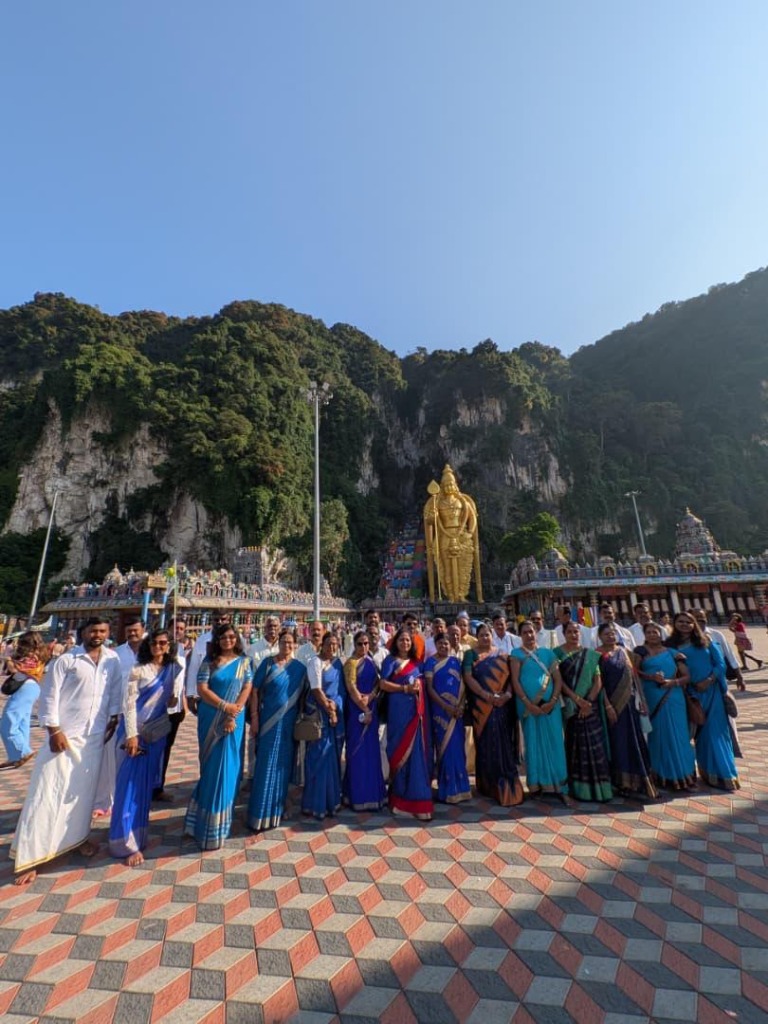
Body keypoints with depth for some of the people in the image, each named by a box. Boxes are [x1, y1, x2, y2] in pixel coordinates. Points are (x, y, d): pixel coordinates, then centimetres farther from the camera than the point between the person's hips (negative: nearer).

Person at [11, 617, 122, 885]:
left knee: (84, 790, 15)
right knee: (48, 793, 0)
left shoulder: (112, 660, 0)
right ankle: (29, 857, 14)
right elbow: (49, 695, -10)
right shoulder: (66, 660, -11)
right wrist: (54, 730, -14)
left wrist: (114, 718, 4)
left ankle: (78, 837, 34)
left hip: (94, 737, 4)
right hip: (64, 735, -4)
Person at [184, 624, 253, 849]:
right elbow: (202, 689, -10)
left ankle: (219, 818, 27)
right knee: (212, 765, 7)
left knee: (228, 765, 7)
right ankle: (209, 818, 25)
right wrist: (225, 706, -18)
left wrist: (233, 714, -15)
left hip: (234, 720, 1)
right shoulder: (209, 661, -3)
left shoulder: (244, 661, 0)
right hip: (211, 719, -1)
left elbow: (247, 688, -4)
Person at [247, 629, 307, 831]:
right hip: (269, 721, -3)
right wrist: (254, 717, -10)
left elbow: (302, 695, 7)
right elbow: (255, 691, -6)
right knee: (266, 765, 1)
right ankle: (260, 813, 14)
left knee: (283, 765, 13)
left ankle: (277, 809, 30)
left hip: (289, 723, 3)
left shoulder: (300, 668, 2)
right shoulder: (267, 663, -6)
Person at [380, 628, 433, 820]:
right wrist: (406, 688, -13)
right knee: (401, 750, 1)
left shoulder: (416, 662, 15)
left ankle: (415, 796, 15)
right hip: (399, 710, -5)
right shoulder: (391, 661, 0)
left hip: (416, 710, 5)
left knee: (417, 751, 4)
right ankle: (400, 794, 14)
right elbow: (383, 684, -9)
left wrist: (418, 686, -1)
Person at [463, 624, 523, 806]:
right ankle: (489, 784, 20)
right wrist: (487, 695, -17)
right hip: (482, 707, -1)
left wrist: (508, 694, -14)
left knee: (504, 744, 3)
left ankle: (506, 787, 12)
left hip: (503, 706, 2)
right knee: (487, 744, 5)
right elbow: (468, 677, -8)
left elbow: (510, 676, 4)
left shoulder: (502, 654, 9)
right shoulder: (471, 654, 2)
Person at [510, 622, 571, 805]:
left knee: (555, 744, 2)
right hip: (528, 706, -2)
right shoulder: (517, 654, 1)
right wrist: (528, 704, -13)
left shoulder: (548, 653, 7)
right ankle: (536, 785, 18)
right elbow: (515, 681, -5)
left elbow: (558, 678, 4)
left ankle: (561, 788, 10)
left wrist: (552, 701, -9)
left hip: (550, 705, 2)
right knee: (534, 745, 6)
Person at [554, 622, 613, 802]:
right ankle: (576, 787, 13)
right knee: (573, 745, 3)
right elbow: (559, 680, -7)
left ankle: (596, 787, 10)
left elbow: (598, 681, 2)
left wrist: (588, 701, -10)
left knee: (593, 745, 0)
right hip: (569, 706, -2)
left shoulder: (590, 654, 6)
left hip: (590, 705, 2)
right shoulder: (557, 653, -1)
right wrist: (577, 699, -15)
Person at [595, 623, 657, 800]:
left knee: (634, 740, 9)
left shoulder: (623, 651, 8)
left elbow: (633, 675, 10)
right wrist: (607, 706, -17)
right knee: (617, 741, 3)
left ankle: (636, 781, 21)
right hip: (612, 704, -5)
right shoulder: (597, 655, -7)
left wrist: (639, 700, 4)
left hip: (629, 703, 5)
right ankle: (621, 782, 16)